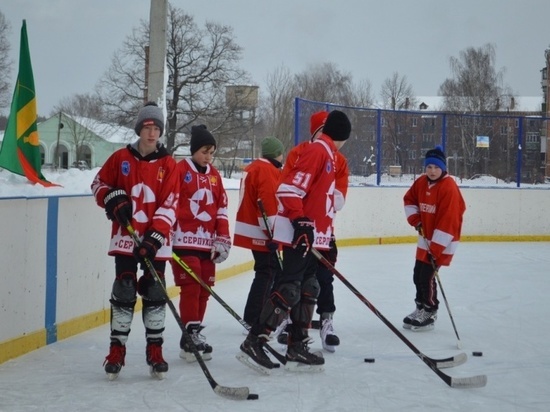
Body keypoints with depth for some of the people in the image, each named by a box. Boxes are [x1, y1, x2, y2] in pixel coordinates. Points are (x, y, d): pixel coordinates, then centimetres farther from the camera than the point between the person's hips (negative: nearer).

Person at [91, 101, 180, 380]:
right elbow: (99, 183, 13)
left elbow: (169, 205, -5)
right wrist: (113, 199, -8)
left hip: (155, 240, 0)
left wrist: (155, 237, -15)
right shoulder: (121, 158, 2)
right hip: (125, 236, 0)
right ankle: (117, 349, 8)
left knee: (155, 293, 2)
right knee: (123, 292, -1)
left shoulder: (168, 164, -1)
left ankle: (155, 349, 13)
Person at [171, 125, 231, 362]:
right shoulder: (179, 170, -6)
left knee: (205, 289, 6)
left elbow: (221, 209, 16)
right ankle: (190, 335, -5)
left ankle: (195, 333, 16)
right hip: (184, 241, -6)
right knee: (191, 287, -10)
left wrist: (222, 239, 10)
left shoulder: (214, 175, 14)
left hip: (207, 243, 6)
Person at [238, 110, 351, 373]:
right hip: (300, 235, -10)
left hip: (312, 236, 10)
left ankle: (297, 349, 16)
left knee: (308, 290, 11)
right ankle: (254, 342, -12)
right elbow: (289, 189, -21)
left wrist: (324, 231, 28)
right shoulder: (317, 151, -12)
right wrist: (301, 222, -24)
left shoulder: (326, 154, 19)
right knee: (289, 290, -13)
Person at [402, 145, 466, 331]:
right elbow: (409, 199, 18)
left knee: (427, 276, -9)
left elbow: (448, 220, -26)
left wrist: (436, 249, -27)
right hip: (426, 238, 8)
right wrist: (415, 220, 1)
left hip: (442, 241, -8)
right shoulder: (421, 182, -1)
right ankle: (420, 308, 31)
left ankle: (429, 313, 6)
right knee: (418, 274, 14)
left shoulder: (449, 188, -23)